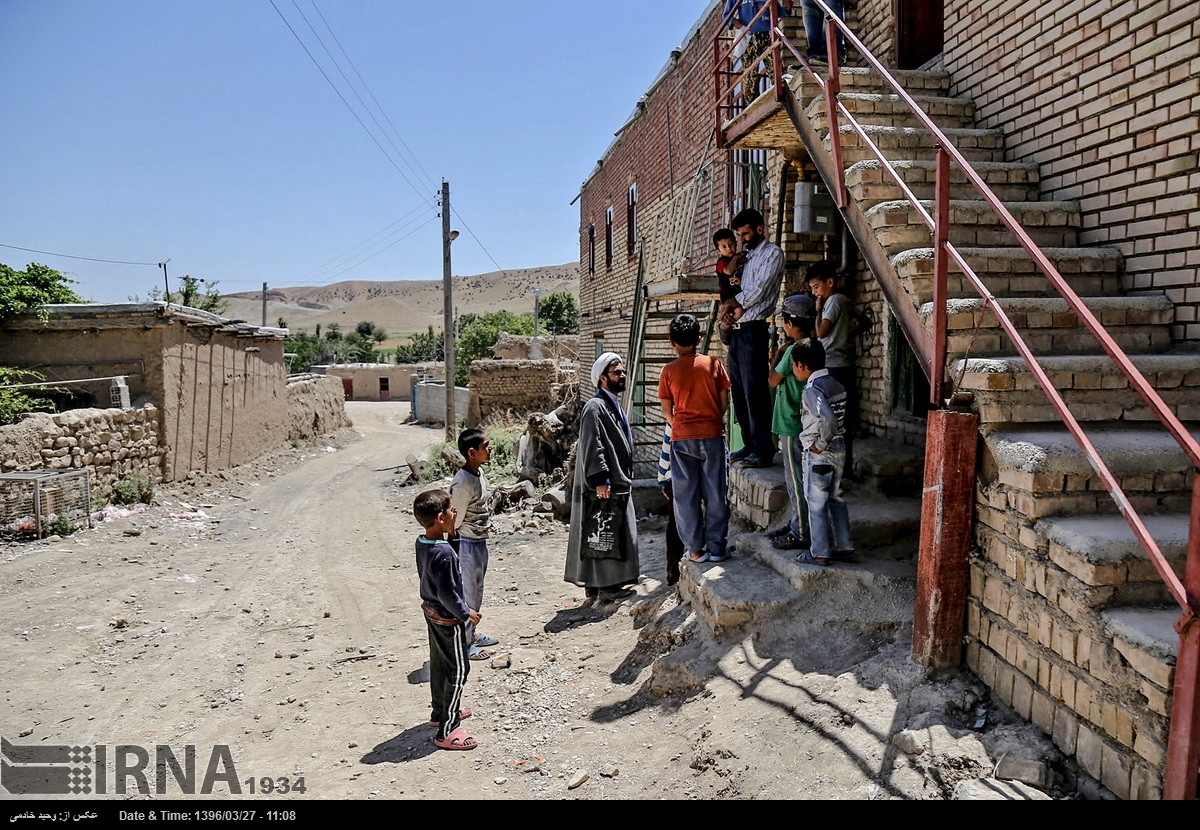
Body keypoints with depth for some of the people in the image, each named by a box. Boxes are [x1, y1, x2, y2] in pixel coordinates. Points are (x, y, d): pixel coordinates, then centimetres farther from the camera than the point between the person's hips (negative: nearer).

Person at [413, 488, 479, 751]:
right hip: (448, 619, -9)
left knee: (439, 664, 23)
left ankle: (440, 712, 41)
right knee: (458, 670, 2)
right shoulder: (444, 553, -31)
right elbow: (447, 593, -27)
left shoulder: (422, 543, -3)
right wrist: (465, 612, -13)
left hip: (431, 612, 9)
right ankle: (447, 731, 7)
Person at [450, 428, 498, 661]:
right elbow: (456, 519, -19)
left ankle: (471, 633, 37)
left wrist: (482, 540, 16)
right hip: (468, 543, -9)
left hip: (480, 541, 9)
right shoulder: (463, 483, -26)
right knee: (467, 593, 3)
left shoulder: (479, 472, 2)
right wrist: (456, 549, -12)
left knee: (477, 591, 21)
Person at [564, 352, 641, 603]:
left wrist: (626, 474, 25)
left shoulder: (613, 405, 19)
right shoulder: (595, 406, -13)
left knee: (617, 534, 13)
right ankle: (605, 587, 1)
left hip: (618, 483, 11)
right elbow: (592, 446, -20)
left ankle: (596, 585, 21)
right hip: (604, 487, -11)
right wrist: (600, 479, -24)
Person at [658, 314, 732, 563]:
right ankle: (716, 547, 12)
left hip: (682, 438, 0)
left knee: (686, 495, 8)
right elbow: (724, 402, 3)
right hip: (713, 435, 0)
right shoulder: (713, 363, -1)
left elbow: (666, 409, 2)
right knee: (715, 494, 8)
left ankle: (695, 549, 11)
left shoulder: (669, 371, -2)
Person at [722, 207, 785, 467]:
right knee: (739, 392, 10)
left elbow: (760, 289, -12)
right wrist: (732, 310, -3)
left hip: (753, 330, -9)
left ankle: (763, 451, -8)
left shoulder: (772, 253, -2)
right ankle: (750, 445, 18)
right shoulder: (747, 256, 23)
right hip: (736, 331, 9)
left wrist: (735, 303, -2)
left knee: (755, 392, -11)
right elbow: (742, 293, 17)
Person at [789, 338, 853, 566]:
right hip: (839, 449, 8)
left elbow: (828, 418, -32)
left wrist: (820, 444, -21)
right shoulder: (835, 384, 7)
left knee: (816, 503, 2)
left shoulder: (812, 390, -19)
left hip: (819, 454, -8)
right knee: (836, 498, 18)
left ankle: (820, 553, 10)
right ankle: (844, 547, 25)